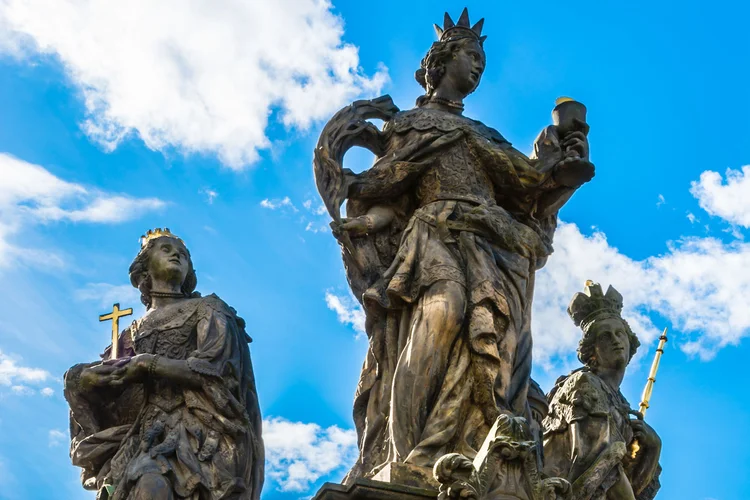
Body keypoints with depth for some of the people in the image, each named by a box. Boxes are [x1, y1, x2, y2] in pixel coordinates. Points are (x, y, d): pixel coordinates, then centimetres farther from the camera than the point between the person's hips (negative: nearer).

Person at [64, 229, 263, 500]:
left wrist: (148, 364, -6)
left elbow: (213, 368, -4)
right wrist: (83, 378, -2)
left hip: (195, 425, -4)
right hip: (148, 431, 4)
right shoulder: (134, 333, 27)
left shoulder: (206, 309, 14)